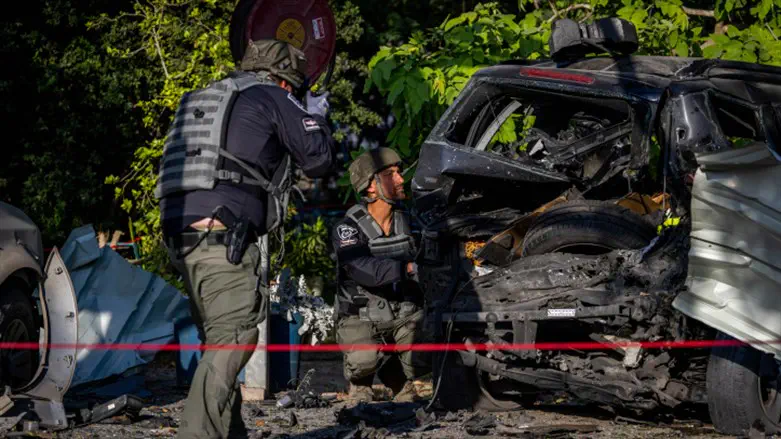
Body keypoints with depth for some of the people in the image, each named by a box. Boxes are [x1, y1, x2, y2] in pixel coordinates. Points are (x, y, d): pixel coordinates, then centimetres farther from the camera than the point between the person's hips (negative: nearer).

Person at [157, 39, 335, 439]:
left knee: (218, 341, 15)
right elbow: (318, 161, 5)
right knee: (233, 340, -13)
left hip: (181, 234, 8)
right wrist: (316, 117, 23)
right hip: (222, 236, -8)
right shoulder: (272, 98, 4)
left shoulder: (205, 99, 26)